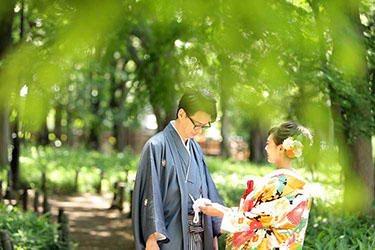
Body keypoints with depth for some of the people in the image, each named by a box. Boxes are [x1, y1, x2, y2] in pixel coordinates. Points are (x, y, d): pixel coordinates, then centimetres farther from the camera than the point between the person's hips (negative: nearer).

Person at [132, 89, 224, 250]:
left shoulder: (195, 149, 14)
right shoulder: (157, 146, -8)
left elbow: (207, 190, 15)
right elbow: (150, 195, -13)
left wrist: (214, 234, 10)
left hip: (200, 237, 6)